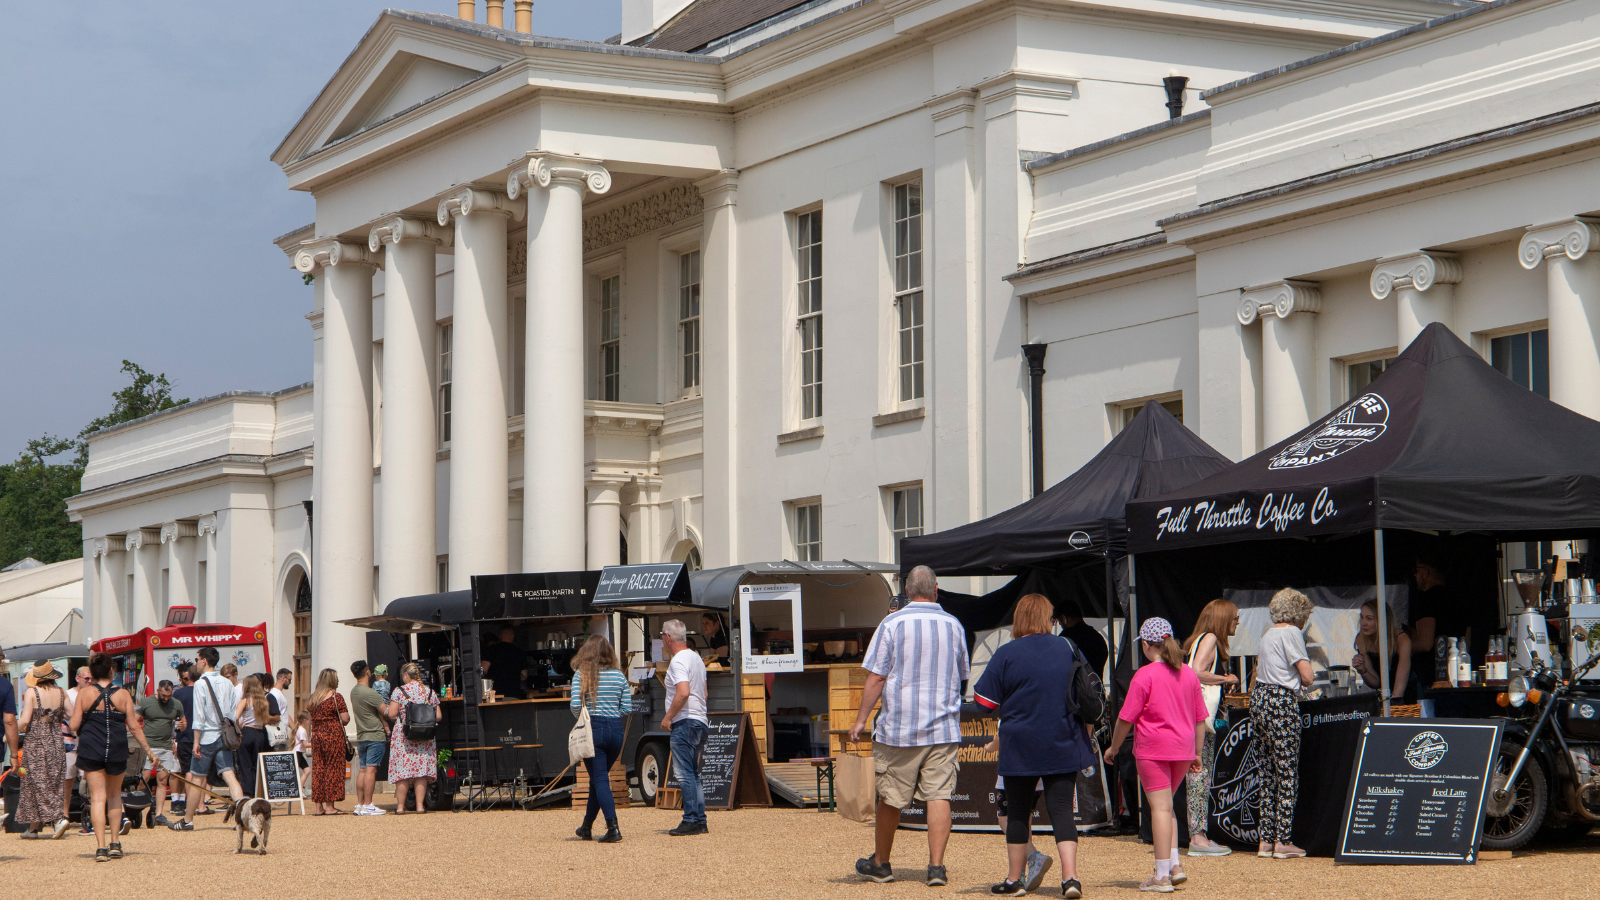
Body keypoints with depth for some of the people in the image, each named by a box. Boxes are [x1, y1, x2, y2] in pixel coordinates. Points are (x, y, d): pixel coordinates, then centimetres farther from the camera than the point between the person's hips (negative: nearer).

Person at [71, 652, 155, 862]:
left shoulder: (84, 694, -4)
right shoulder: (123, 695, -1)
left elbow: (74, 725, -5)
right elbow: (134, 727, -1)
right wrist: (148, 750, 8)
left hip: (91, 750, -1)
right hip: (117, 750, 1)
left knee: (98, 797, 2)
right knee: (115, 795, 19)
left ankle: (101, 847, -7)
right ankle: (115, 844, 19)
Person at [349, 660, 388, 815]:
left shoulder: (353, 692, 11)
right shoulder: (370, 693, -16)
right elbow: (385, 712, -14)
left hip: (361, 736, 8)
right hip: (375, 735, -8)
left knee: (362, 770, 9)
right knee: (371, 769, -8)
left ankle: (359, 804, 8)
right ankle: (367, 805, -11)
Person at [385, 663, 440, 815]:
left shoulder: (399, 691, -4)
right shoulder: (430, 692, 6)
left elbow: (391, 715, -9)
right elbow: (438, 716, 5)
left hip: (403, 735, -3)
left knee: (402, 770, 1)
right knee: (421, 769, 5)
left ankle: (400, 806, 2)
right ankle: (420, 805, 2)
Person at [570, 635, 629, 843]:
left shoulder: (581, 675, -4)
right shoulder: (619, 675, 5)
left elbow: (575, 705, -11)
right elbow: (627, 708, 3)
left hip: (593, 729, -4)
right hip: (615, 729, 4)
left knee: (599, 779, -2)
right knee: (597, 778, 18)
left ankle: (613, 827, -16)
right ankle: (587, 826, 30)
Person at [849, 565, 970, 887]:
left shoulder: (892, 625, -7)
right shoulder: (954, 626, 4)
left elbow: (876, 678, -8)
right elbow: (963, 674, 16)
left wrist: (861, 719, -2)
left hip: (899, 728, -2)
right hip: (943, 728, 2)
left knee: (891, 798, 9)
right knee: (939, 796, 0)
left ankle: (880, 863, 22)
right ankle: (937, 866, -7)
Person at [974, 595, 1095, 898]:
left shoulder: (1007, 654, -9)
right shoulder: (1069, 649, 2)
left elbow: (983, 701, -5)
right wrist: (1086, 736, 24)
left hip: (1021, 747, -2)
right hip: (1064, 747, 2)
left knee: (1018, 811, 9)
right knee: (1062, 809, 2)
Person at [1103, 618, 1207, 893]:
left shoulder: (1145, 675, -10)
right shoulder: (1188, 674, 8)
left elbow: (1126, 718, -8)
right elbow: (1200, 718, 12)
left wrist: (1113, 747, 5)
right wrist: (1196, 753, 20)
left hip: (1153, 749, -6)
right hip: (1183, 750, 6)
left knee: (1160, 808, -5)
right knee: (1166, 806, 19)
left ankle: (1162, 876, -5)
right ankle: (1174, 865, 9)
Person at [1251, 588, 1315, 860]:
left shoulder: (1266, 636, 19)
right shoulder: (1292, 633, -6)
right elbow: (1307, 677, -9)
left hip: (1259, 702, 8)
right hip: (1282, 703, -8)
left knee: (1268, 773, 10)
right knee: (1287, 774, -4)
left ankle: (1265, 840, 10)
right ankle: (1282, 841, -5)